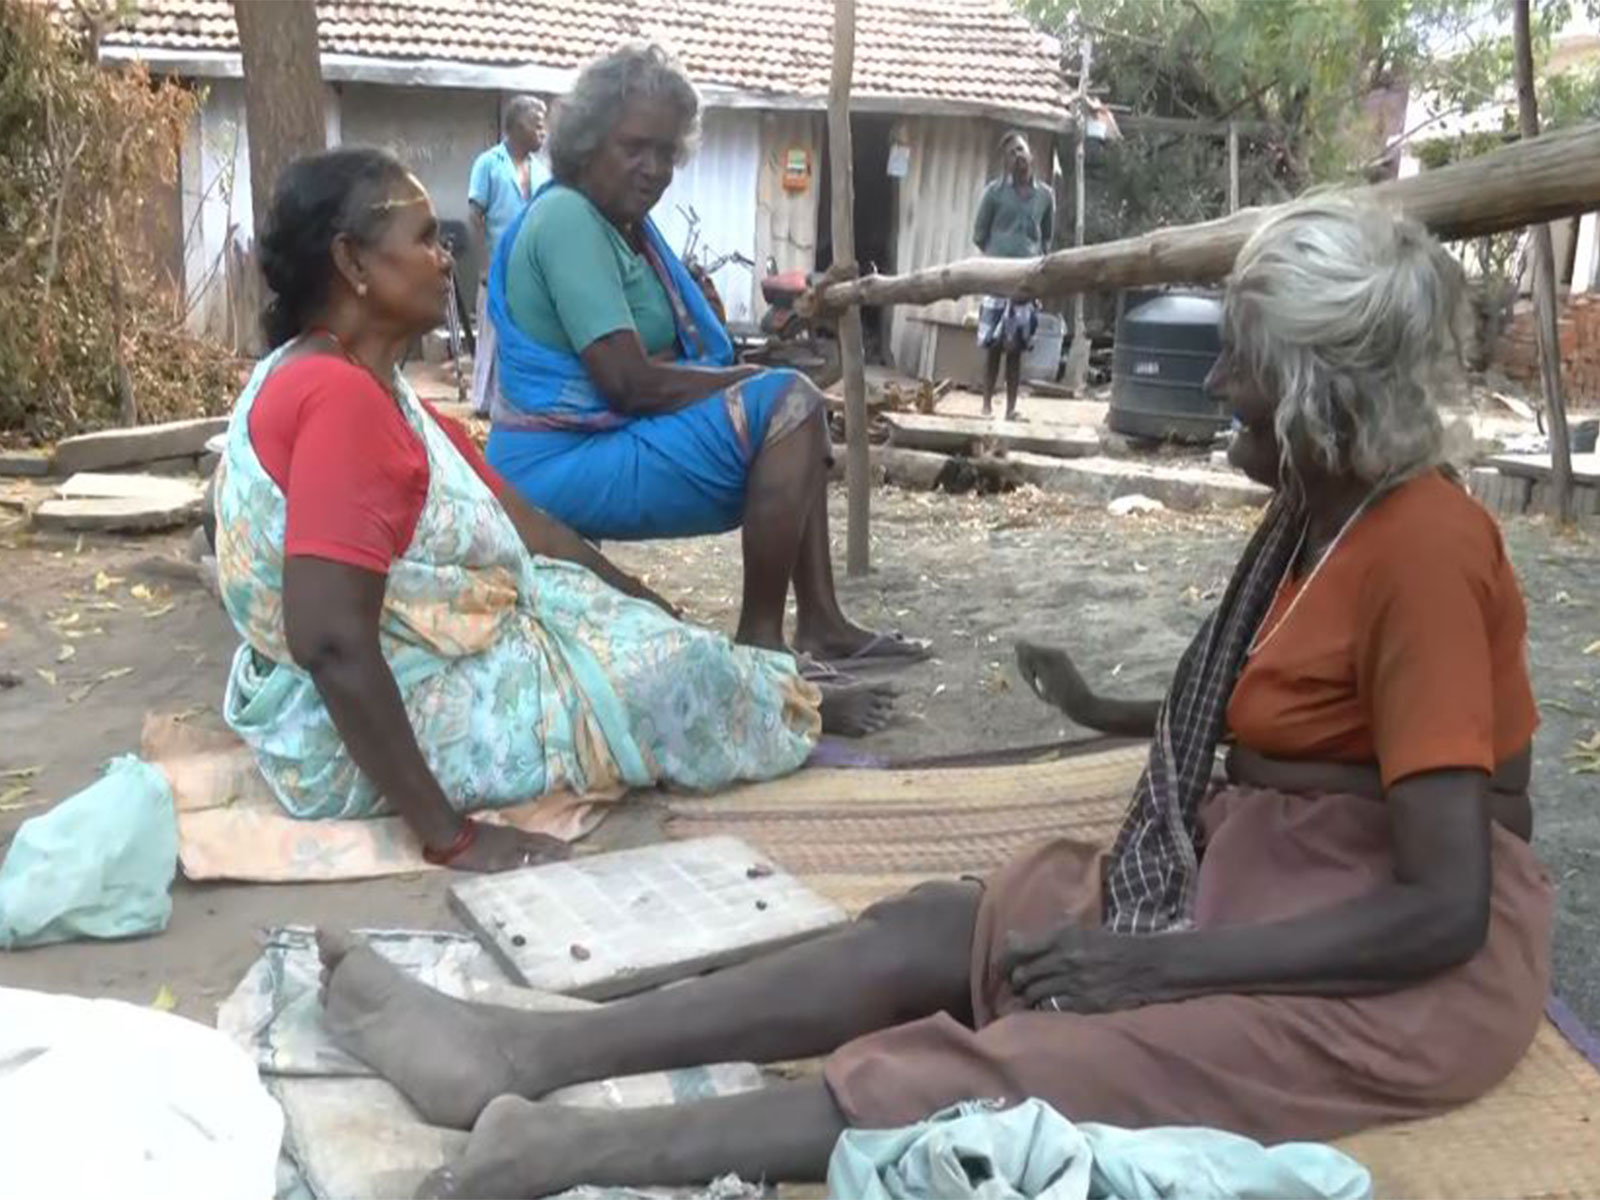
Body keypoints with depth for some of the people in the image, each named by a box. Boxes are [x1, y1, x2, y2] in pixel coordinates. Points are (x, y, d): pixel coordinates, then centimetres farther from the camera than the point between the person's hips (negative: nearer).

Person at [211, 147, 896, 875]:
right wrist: (446, 833, -28)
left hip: (400, 678, 10)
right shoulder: (339, 396, -26)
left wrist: (661, 616, 14)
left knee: (610, 613, 19)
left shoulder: (363, 385, 7)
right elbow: (331, 641, -33)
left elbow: (522, 526, 10)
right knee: (668, 671, 3)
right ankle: (795, 715, 30)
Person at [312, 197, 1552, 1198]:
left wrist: (1164, 961, -24)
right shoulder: (1315, 513, 7)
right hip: (1265, 877, 7)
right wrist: (1113, 714, 23)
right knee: (940, 930, -11)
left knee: (1028, 1068, -27)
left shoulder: (1422, 549, -21)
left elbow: (1442, 909, -24)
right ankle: (522, 1054, -15)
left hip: (1411, 965, -7)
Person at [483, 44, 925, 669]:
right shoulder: (567, 218, -15)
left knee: (793, 406, 14)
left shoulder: (625, 223, 16)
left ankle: (821, 622, 6)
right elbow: (630, 381, -23)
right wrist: (756, 380, -11)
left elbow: (657, 366, 13)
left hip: (606, 439, 10)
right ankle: (759, 636, -14)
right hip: (568, 463, -10)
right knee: (790, 402, -18)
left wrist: (746, 379, -5)